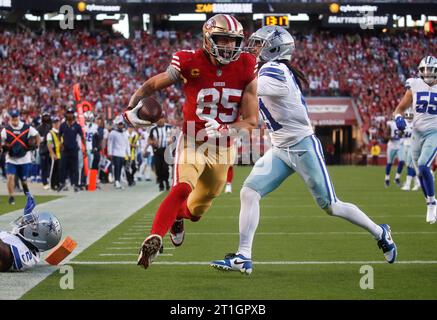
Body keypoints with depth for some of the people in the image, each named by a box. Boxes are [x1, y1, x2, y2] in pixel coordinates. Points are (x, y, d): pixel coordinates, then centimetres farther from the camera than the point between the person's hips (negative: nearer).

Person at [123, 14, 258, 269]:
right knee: (182, 188, -31)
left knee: (199, 206, 20)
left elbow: (251, 121, -12)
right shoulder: (190, 64, -17)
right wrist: (133, 107, -19)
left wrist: (224, 130, -30)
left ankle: (178, 217, 54)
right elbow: (151, 86, -1)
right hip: (192, 142, -3)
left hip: (223, 148, 3)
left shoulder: (246, 69, -12)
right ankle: (154, 239, -34)